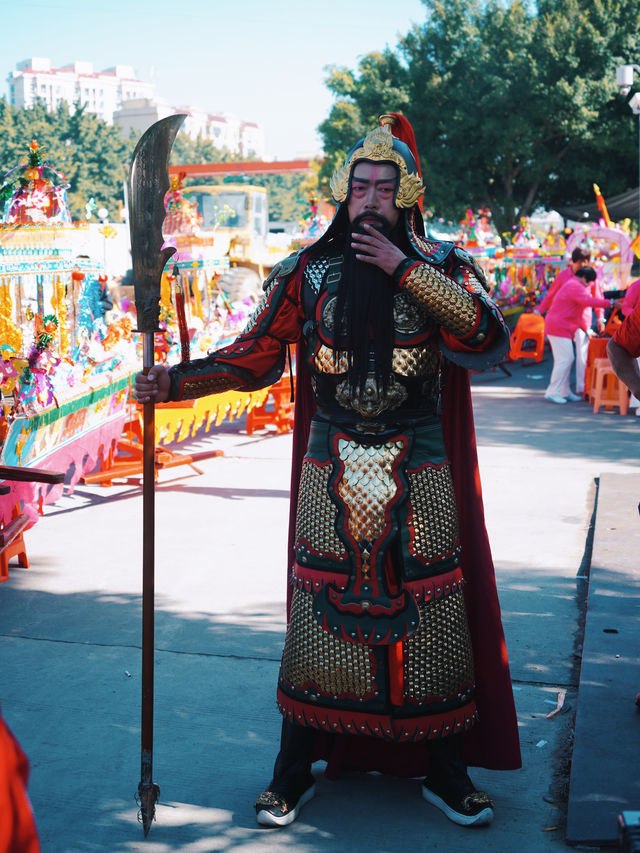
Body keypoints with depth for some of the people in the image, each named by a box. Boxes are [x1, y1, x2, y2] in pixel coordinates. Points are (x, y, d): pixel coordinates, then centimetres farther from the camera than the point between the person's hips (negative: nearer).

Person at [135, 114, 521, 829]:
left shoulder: (441, 268, 2)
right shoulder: (308, 272, 3)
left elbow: (489, 340, -15)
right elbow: (255, 358, 5)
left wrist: (406, 270, -16)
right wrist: (176, 380, -9)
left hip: (420, 472, 0)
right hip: (332, 469, 0)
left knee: (432, 609, 4)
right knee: (316, 610, 4)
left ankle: (443, 767, 22)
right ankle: (294, 767, 20)